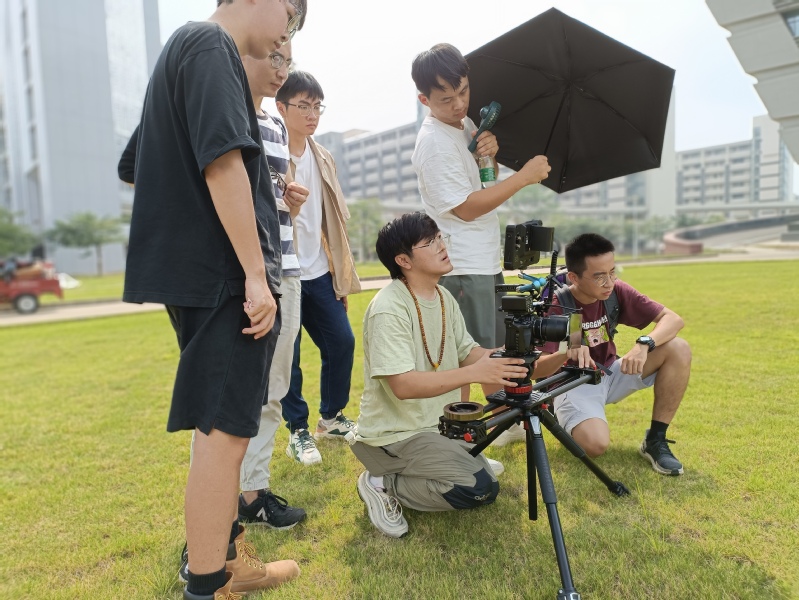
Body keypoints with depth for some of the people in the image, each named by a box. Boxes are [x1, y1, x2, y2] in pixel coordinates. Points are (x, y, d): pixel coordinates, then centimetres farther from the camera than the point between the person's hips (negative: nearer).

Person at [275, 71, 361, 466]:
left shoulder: (322, 158, 13)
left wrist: (342, 270, 14)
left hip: (319, 272, 6)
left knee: (342, 341, 8)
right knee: (287, 355, 2)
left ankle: (331, 417, 28)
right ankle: (298, 431, 20)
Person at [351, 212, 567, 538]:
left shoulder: (444, 297, 4)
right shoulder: (388, 309, -24)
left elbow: (468, 352, 5)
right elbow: (403, 385, -30)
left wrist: (513, 355, -13)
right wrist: (474, 374, -34)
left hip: (438, 425, 9)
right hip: (396, 433, -9)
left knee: (488, 487, 14)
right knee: (477, 489, -21)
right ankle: (382, 485, -5)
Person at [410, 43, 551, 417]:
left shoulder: (467, 123, 10)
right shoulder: (433, 142, -17)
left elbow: (489, 182, 17)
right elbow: (467, 207, -21)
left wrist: (491, 152, -5)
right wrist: (525, 176, -19)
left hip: (486, 259, 9)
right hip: (461, 268, -9)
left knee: (495, 349, 20)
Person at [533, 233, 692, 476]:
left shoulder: (617, 291, -10)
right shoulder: (556, 307, -23)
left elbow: (673, 319, -11)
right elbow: (537, 370, -27)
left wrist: (644, 344, -31)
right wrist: (566, 354, -48)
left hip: (610, 375, 6)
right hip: (573, 383, -5)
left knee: (678, 349, -14)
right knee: (595, 443, -33)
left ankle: (655, 441, -6)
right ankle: (564, 419, 6)